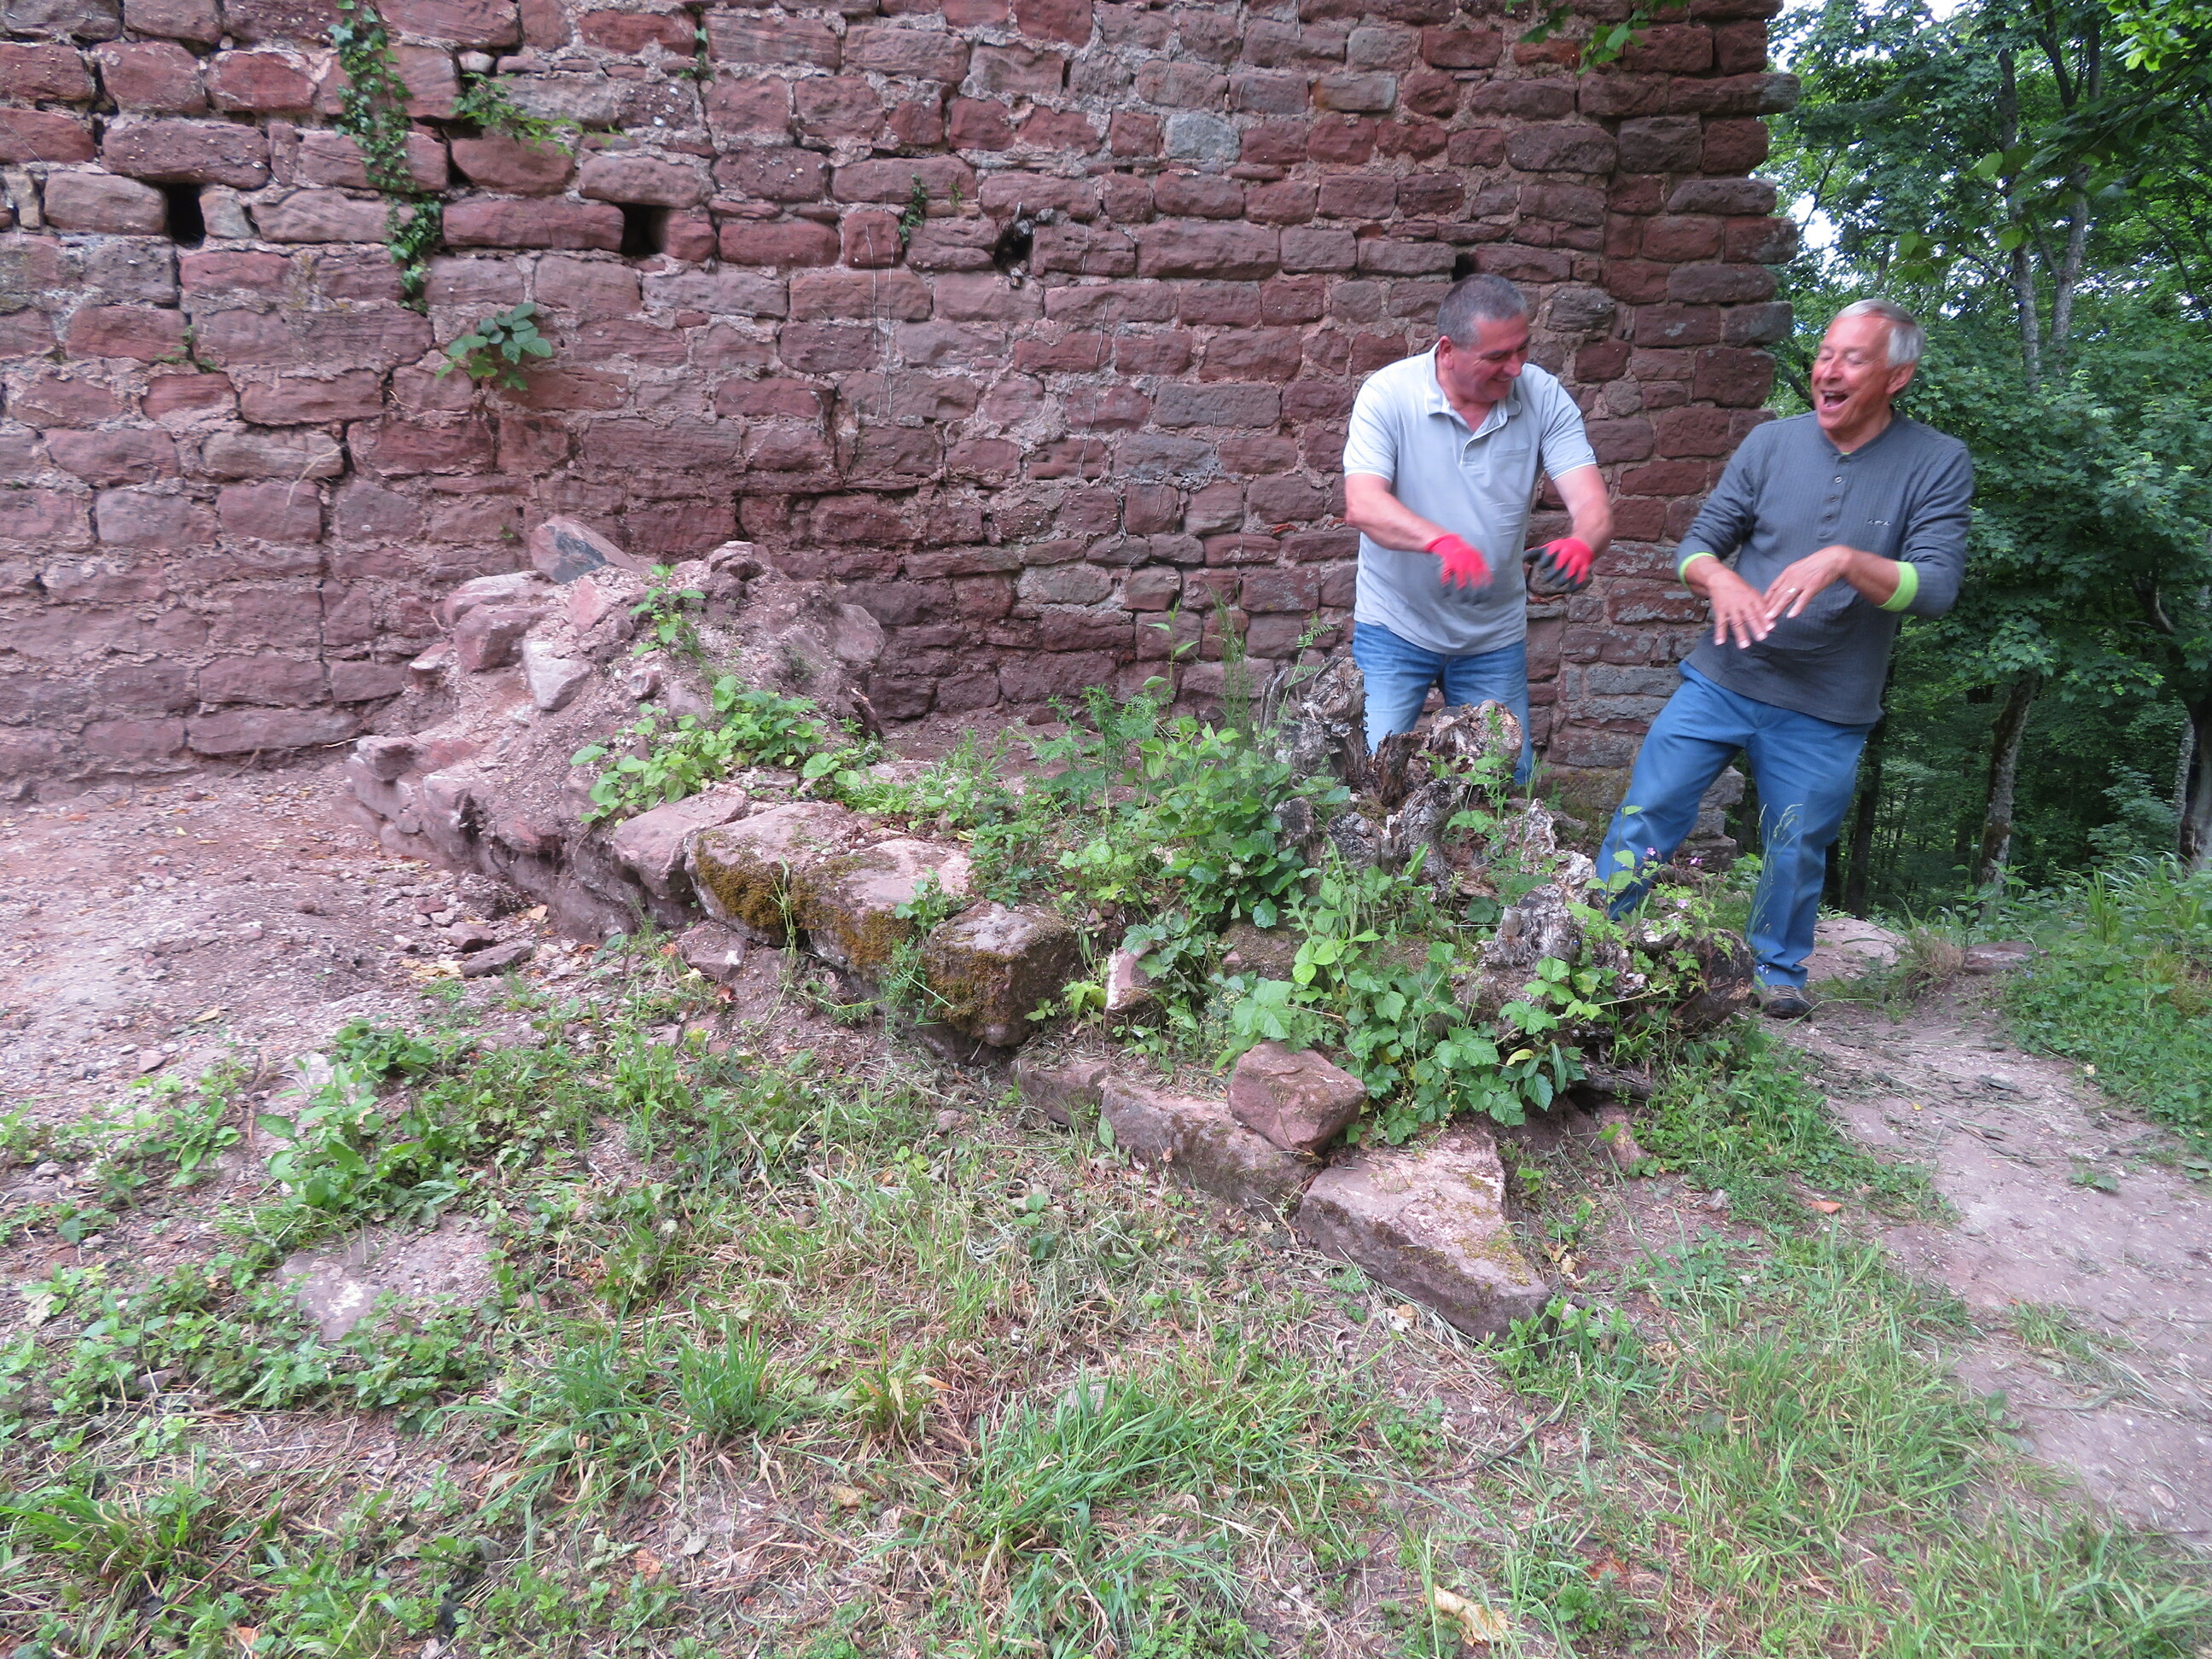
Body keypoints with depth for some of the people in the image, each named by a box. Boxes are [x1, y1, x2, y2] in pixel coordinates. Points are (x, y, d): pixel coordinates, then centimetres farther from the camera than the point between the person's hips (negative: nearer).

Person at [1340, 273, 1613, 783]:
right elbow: (1362, 506, -28)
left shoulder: (1545, 397, -8)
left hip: (1495, 638, 3)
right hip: (1396, 630, -3)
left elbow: (1593, 505, -15)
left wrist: (1581, 544, -40)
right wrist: (1443, 541, -46)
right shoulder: (1388, 394, -15)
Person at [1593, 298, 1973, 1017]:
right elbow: (1697, 543, 3)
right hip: (1721, 681, 1)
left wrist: (1846, 561, -30)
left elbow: (1936, 587, -14)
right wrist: (1721, 580, -19)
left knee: (1797, 851, 12)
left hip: (1826, 710, -1)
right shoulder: (1771, 444, 1)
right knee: (1645, 814, 0)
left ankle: (1779, 970, 35)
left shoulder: (1938, 465, -5)